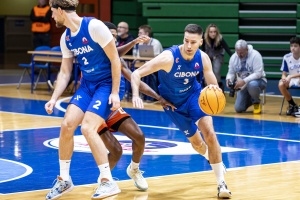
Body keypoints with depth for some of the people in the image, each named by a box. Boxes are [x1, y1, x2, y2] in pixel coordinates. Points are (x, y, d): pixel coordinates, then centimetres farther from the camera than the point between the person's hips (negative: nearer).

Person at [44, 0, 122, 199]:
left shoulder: (94, 26, -20)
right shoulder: (66, 38, 4)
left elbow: (115, 59, -16)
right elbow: (65, 72, 11)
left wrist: (115, 93, -18)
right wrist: (54, 98, 0)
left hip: (107, 84, -7)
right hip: (87, 85, 7)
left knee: (88, 128, -20)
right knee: (67, 125, -5)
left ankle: (108, 181, -10)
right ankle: (64, 179, 10)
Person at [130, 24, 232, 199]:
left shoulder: (203, 59, -19)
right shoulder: (169, 57, -32)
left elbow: (213, 85, -11)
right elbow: (136, 74, -32)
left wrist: (214, 90, -37)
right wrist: (136, 96, -50)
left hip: (194, 94, 2)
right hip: (173, 102, -2)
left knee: (210, 134, -16)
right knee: (196, 142, 9)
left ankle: (221, 183, -6)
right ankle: (212, 158, 46)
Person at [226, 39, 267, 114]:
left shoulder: (255, 55, -20)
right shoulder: (233, 57, -3)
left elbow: (258, 73, -26)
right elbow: (231, 73, 7)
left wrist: (244, 81, -35)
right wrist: (229, 79, -17)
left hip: (257, 81, -5)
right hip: (243, 86, 5)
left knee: (252, 85, -41)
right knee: (238, 109, -7)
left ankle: (257, 102, -9)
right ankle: (250, 100, 27)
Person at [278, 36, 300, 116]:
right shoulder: (287, 57, -5)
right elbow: (284, 74, -2)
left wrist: (291, 76, -32)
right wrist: (284, 78, -25)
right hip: (290, 79, 4)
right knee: (281, 85, -27)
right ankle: (292, 105, -4)